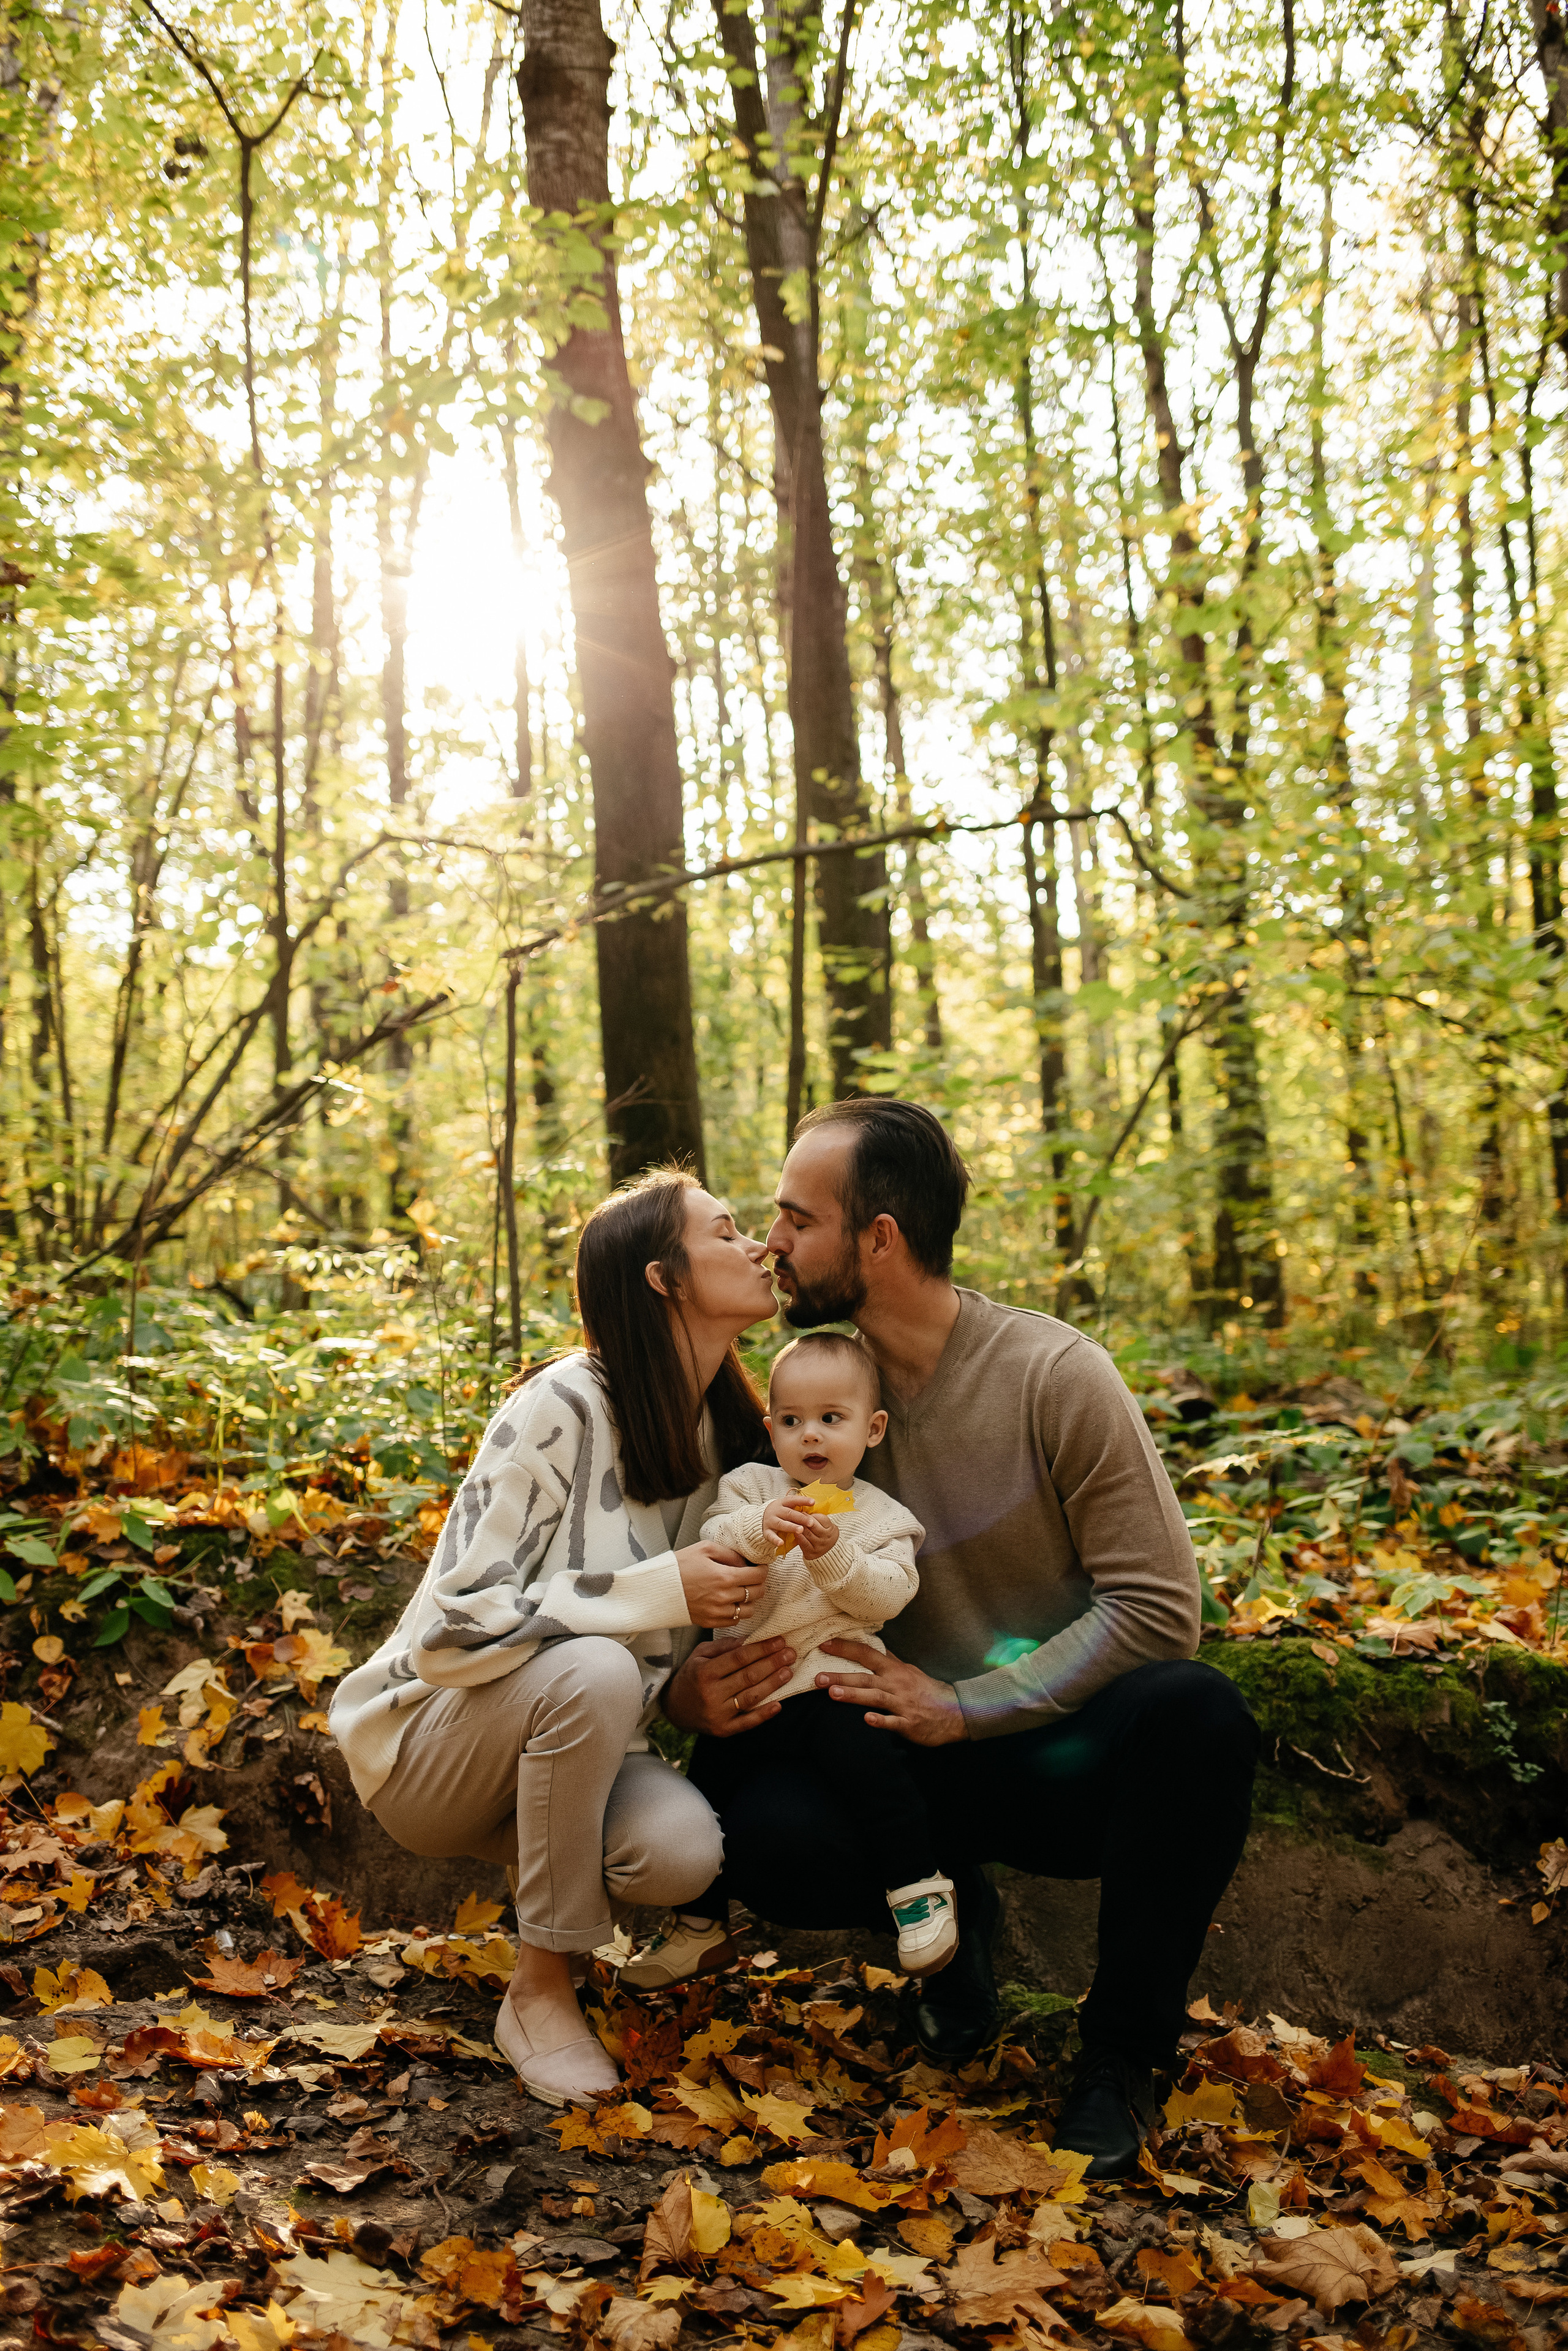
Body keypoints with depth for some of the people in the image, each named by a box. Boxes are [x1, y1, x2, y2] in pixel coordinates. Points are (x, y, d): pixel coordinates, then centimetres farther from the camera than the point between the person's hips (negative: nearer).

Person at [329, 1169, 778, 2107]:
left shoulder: (733, 1431, -1)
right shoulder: (564, 1408, -23)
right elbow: (454, 1625, -25)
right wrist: (661, 1591, -29)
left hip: (568, 1742, 5)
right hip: (433, 1738, -5)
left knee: (683, 1851, -27)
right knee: (592, 1671, -36)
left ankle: (539, 1858, 8)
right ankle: (541, 1991, -16)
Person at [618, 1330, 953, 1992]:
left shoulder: (880, 1516, 6)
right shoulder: (751, 1487, 8)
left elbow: (888, 1595, -7)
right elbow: (708, 1544, -8)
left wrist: (833, 1556, -22)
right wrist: (757, 1529, -28)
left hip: (829, 1682, -3)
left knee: (869, 1759, -29)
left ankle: (919, 1888, -10)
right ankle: (701, 1926, 30)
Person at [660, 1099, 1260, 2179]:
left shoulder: (1055, 1374, -14)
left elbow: (1157, 1606, -17)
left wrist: (964, 1707, -26)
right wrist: (695, 1689, -19)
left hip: (1068, 1757, -2)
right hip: (919, 1766, 3)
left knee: (1197, 1713, -36)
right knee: (756, 1820, -28)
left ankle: (1123, 2050, -12)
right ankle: (950, 1913, 6)